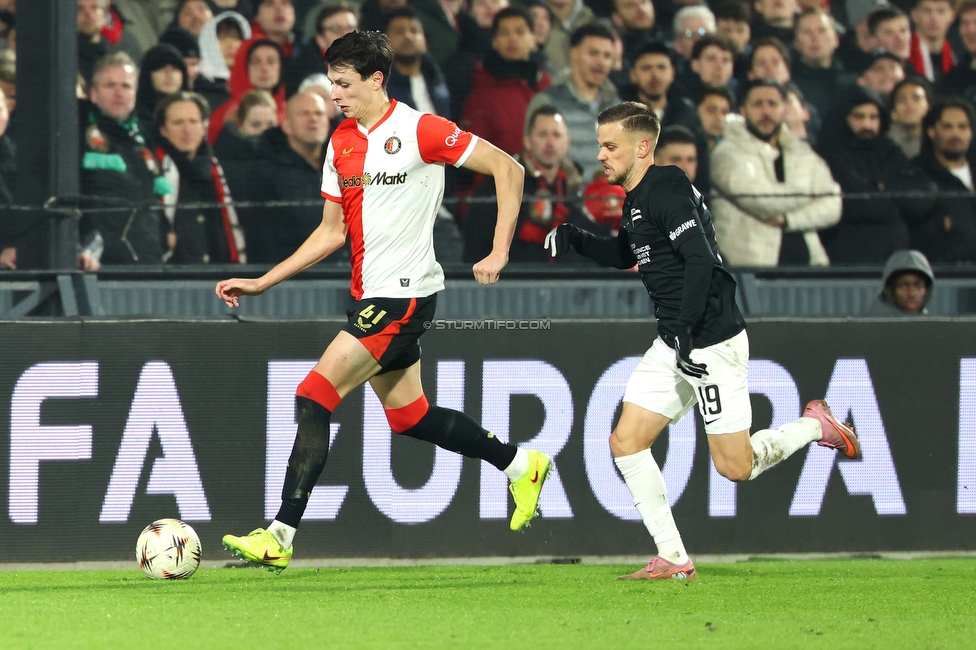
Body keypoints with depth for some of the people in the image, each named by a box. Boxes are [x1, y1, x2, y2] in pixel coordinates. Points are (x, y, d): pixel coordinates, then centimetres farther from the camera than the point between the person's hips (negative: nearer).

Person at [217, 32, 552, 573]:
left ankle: (281, 536, -14)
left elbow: (507, 169, -9)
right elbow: (332, 231, 17)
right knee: (408, 416, 15)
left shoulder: (418, 130, -12)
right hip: (369, 295, 9)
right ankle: (520, 464, 34)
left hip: (404, 295, -9)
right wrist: (262, 283, 12)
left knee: (314, 396, -15)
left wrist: (499, 253, -14)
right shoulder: (341, 143, 11)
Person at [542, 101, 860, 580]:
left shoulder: (666, 191, -17)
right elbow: (624, 255, 31)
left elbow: (701, 261, -24)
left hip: (711, 341, -10)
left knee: (735, 466, -6)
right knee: (626, 441, 1)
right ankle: (672, 558, 3)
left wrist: (684, 329, -28)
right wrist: (575, 240, 15)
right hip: (673, 344, 10)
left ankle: (816, 426, 18)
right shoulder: (637, 199, 14)